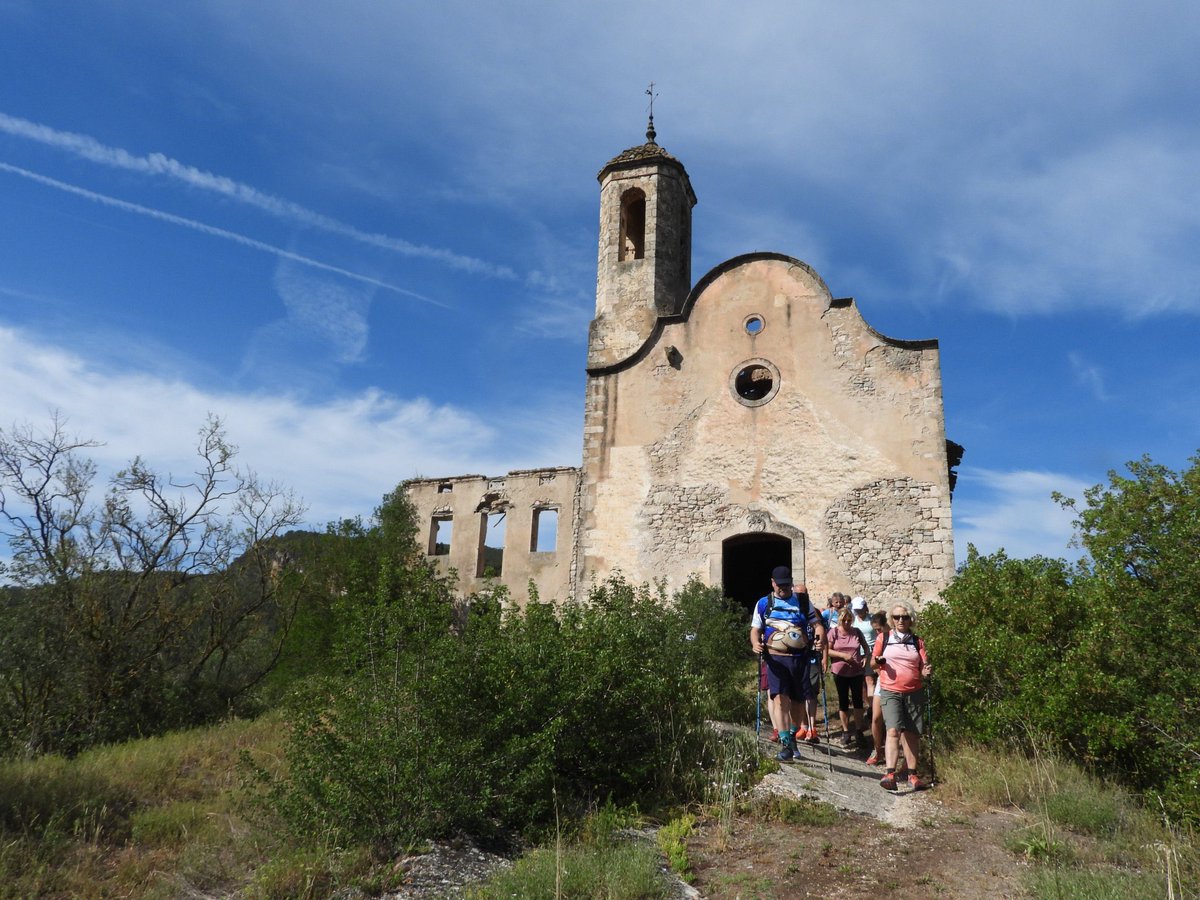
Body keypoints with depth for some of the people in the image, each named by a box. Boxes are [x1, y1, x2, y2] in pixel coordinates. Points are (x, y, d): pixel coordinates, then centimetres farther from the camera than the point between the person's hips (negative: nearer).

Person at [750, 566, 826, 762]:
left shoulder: (802, 601, 10)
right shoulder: (763, 604, 7)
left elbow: (816, 623, 8)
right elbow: (755, 629, 7)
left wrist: (820, 637, -13)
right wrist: (756, 643, -14)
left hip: (800, 657, 2)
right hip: (776, 658, -2)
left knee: (798, 700, 11)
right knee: (781, 699, -13)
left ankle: (792, 734, 36)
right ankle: (785, 744, -13)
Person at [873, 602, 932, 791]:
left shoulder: (917, 642, 11)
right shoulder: (883, 639, 6)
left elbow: (923, 668, 6)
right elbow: (873, 662, 12)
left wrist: (927, 672, -16)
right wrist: (878, 662, -10)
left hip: (914, 693, 2)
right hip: (890, 692, -2)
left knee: (911, 733, 4)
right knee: (893, 730, -17)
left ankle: (912, 775, 14)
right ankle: (890, 774, -25)